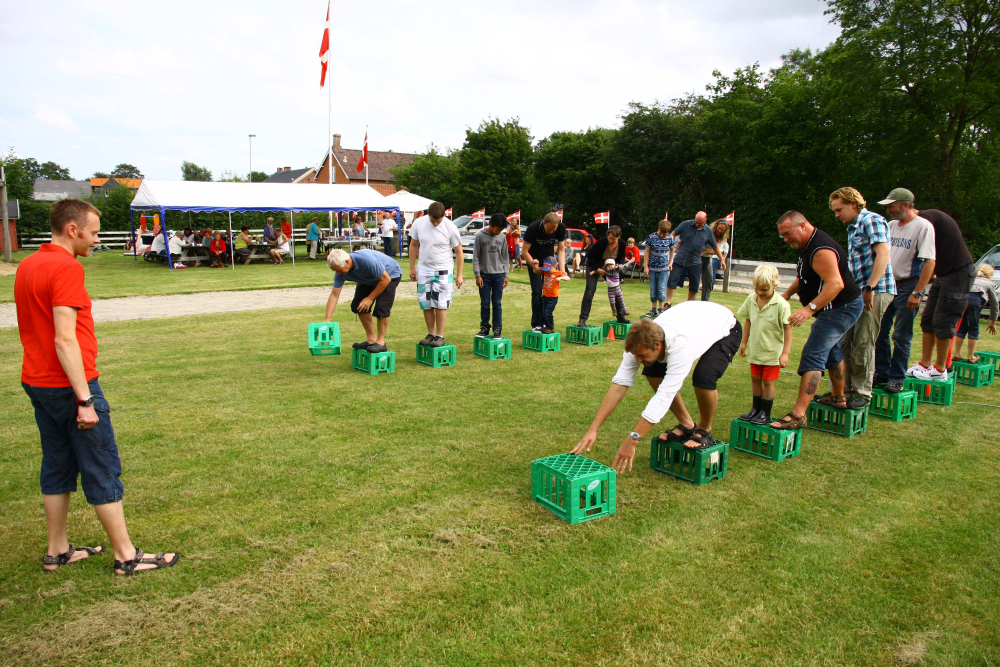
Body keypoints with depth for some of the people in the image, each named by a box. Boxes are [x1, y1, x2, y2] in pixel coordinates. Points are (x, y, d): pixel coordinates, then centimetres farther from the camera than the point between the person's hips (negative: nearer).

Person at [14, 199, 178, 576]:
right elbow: (64, 339, -24)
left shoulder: (27, 266, 12)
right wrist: (85, 399, -23)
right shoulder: (66, 268, -17)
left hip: (36, 383, 9)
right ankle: (126, 557, 8)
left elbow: (34, 329, 19)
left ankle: (57, 552, 27)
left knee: (57, 467, 17)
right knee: (103, 472, -1)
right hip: (70, 385, -9)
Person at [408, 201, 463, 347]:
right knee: (426, 303, 7)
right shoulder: (419, 223, -4)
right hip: (424, 270, 4)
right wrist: (412, 268, 8)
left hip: (443, 271, -3)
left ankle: (440, 336, 8)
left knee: (440, 304, -3)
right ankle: (430, 334, 21)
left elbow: (459, 252, -4)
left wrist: (459, 275, -5)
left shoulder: (450, 227, -12)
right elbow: (413, 245, 9)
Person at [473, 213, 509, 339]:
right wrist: (477, 275, -7)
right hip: (484, 274, -1)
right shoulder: (480, 236, -5)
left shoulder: (502, 237, 4)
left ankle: (497, 329, 9)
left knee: (497, 303, 3)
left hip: (498, 274, 2)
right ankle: (484, 327, 15)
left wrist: (505, 275, 6)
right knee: (485, 303, 4)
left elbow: (505, 257, 10)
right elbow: (475, 257, -3)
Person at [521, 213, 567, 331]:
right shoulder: (533, 228, -29)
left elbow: (561, 249, -9)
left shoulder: (561, 228, -20)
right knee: (537, 291, -10)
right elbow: (524, 251, -22)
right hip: (534, 259, -3)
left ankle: (545, 322, 4)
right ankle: (536, 325, -5)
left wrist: (562, 268, -21)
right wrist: (535, 267, -30)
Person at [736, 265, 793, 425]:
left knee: (768, 381, 4)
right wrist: (744, 342, 15)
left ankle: (765, 413, 17)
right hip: (755, 350, 5)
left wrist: (785, 352, -15)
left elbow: (788, 328, -15)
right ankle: (756, 408, 29)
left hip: (772, 352, -5)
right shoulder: (751, 299, -3)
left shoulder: (781, 304, -19)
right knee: (755, 378, 14)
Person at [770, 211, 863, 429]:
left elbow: (836, 284, -35)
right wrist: (786, 295, 10)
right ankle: (838, 397, 45)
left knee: (813, 356, -19)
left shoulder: (821, 250, -26)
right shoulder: (807, 245, 8)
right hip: (839, 307, 11)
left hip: (840, 308, -11)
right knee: (831, 351, 26)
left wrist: (809, 309, -42)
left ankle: (798, 415, -25)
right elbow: (803, 276, 22)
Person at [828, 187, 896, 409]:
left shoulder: (871, 220, -7)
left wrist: (870, 287, -24)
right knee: (844, 342, 7)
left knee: (863, 343, -6)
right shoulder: (853, 228, 21)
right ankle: (842, 390, 14)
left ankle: (862, 393, 3)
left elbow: (883, 254, -18)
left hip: (876, 291, -9)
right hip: (857, 293, 9)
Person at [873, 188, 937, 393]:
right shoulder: (891, 225, 11)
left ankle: (897, 378, 6)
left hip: (908, 286, -6)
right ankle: (881, 372, 18)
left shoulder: (923, 226, -10)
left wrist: (917, 293, -20)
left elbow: (929, 262, -16)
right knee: (880, 332, 7)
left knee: (901, 336, -2)